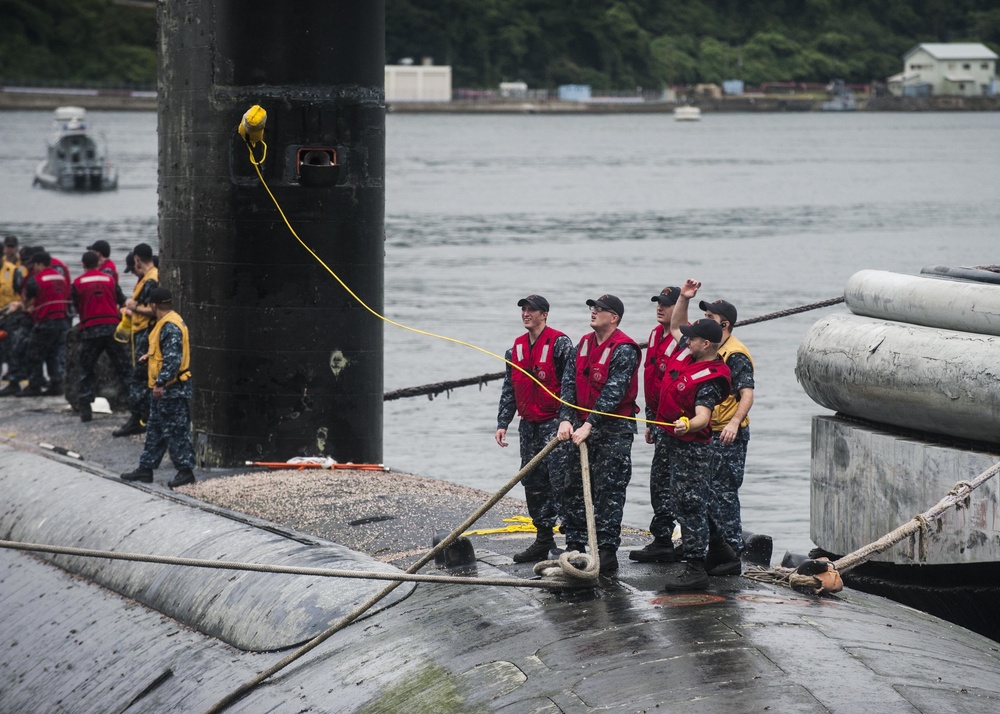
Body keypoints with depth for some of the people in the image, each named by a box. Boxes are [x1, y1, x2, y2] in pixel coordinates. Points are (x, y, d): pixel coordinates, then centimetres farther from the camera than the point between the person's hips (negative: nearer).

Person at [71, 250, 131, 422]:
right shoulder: (109, 279, 5)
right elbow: (122, 302, 10)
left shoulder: (77, 283, 0)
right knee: (123, 367, 6)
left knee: (86, 370, 8)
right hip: (112, 327, 1)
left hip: (89, 330, -1)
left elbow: (77, 308, 5)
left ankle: (85, 408, 2)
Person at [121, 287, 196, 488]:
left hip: (173, 390, -11)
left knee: (176, 431, -3)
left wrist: (160, 382, -28)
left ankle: (185, 470, 4)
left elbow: (173, 359, -27)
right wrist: (151, 356, 39)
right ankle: (145, 469, 21)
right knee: (155, 429, 15)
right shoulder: (166, 323, 11)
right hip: (164, 390, 11)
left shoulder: (171, 327, -21)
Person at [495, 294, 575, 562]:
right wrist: (502, 423, 12)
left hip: (554, 422, -7)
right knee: (533, 483, 9)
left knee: (559, 479, -12)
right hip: (528, 425, 7)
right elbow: (509, 389, 19)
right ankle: (543, 538, 18)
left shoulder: (560, 343, -7)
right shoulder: (517, 348, 14)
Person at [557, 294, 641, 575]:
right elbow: (569, 383, 5)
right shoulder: (584, 344, 10)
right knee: (574, 488, 9)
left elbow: (613, 393, -21)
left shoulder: (624, 350, -14)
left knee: (608, 490, -5)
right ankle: (575, 546, 18)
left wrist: (589, 425, -26)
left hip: (615, 429, -8)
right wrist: (566, 419, -8)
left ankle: (607, 552, -2)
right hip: (583, 426, 8)